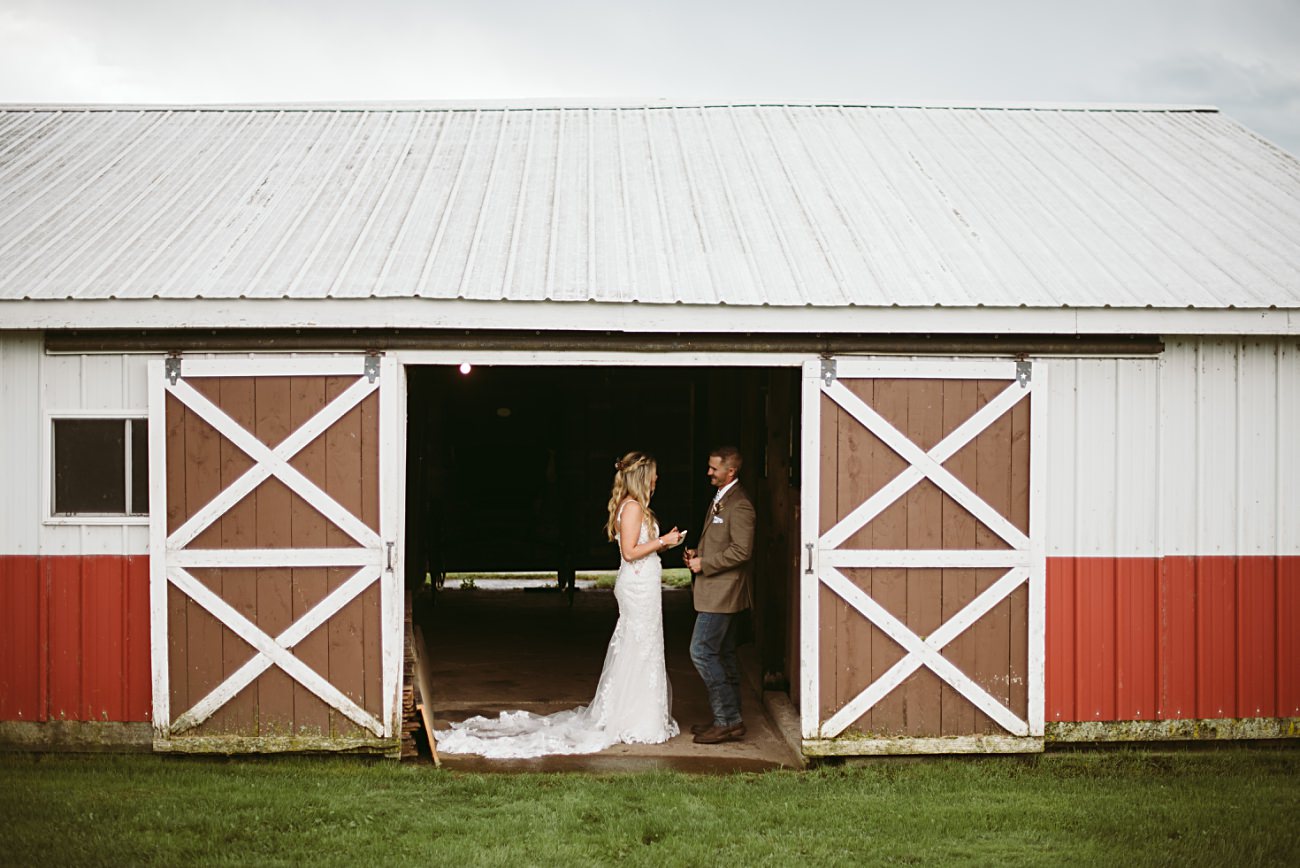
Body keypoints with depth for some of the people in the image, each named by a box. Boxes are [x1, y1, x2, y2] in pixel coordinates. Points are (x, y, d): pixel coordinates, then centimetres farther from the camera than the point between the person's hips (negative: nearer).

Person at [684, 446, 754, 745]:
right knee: (723, 654, 13)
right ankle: (729, 719, 20)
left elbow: (741, 551, -23)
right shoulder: (720, 499, 15)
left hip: (723, 592, -11)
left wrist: (704, 563, -17)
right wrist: (697, 554, 8)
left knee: (702, 651, -11)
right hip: (719, 592, 11)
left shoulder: (739, 505, -17)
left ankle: (728, 721, -6)